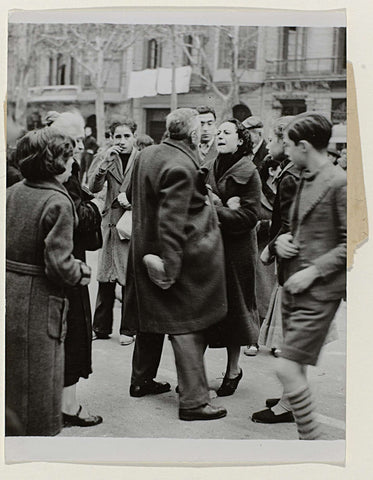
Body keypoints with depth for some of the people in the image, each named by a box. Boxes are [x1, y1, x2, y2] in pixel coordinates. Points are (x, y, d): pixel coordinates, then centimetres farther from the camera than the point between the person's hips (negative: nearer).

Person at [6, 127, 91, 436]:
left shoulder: (12, 192, 4)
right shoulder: (58, 202, -18)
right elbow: (59, 263, -22)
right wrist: (83, 272, -4)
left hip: (10, 291, 7)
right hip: (37, 300, -7)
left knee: (12, 373, 20)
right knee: (37, 377, 7)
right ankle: (36, 433, 19)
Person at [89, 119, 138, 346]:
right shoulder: (107, 157, 6)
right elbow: (94, 188, -5)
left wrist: (131, 199, -12)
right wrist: (105, 163, -17)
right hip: (111, 223, 2)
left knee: (130, 280, 2)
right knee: (106, 278, 5)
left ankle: (128, 329, 13)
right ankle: (102, 327, 16)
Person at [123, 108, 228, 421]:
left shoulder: (147, 154, 5)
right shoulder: (182, 166, -22)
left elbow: (132, 195, 19)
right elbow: (171, 220, -26)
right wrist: (169, 265, -25)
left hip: (145, 251, 9)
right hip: (185, 256, -9)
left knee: (153, 317, 21)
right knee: (186, 326, -3)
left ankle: (142, 380, 35)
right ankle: (194, 401, 2)